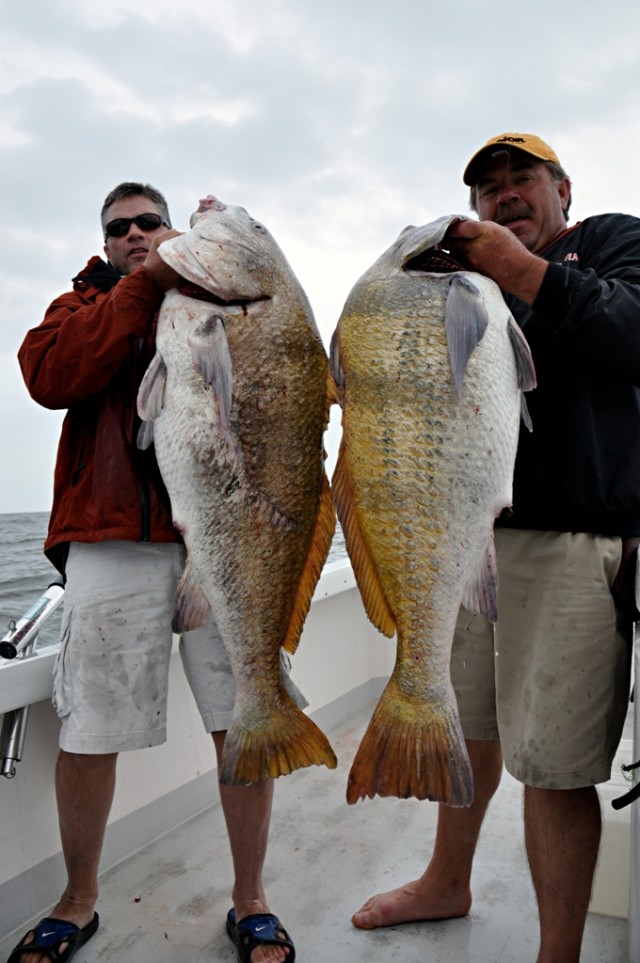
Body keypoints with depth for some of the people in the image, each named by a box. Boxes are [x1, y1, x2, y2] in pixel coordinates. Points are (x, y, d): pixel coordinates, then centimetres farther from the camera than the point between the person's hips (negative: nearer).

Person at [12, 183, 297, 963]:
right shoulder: (85, 303, 19)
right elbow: (48, 374, -4)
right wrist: (146, 283, -5)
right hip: (113, 539, 0)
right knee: (87, 732, 5)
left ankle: (249, 900, 23)